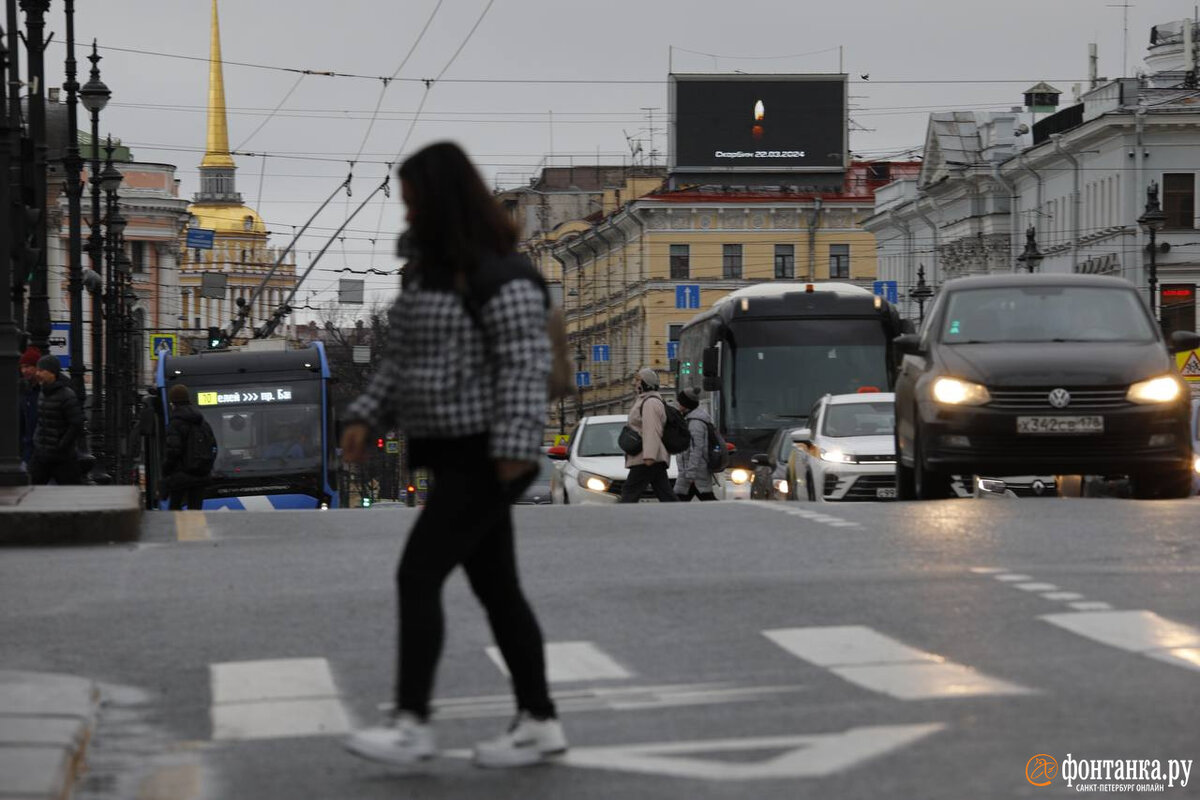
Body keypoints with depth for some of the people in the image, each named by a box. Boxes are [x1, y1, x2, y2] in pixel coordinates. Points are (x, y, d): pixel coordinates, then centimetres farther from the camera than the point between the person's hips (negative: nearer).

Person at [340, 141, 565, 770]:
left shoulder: (501, 277, -17)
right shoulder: (432, 268, 12)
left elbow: (526, 365, -22)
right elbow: (405, 359, 17)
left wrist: (516, 449, -27)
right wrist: (366, 420, 9)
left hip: (484, 457, -10)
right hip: (453, 453, 10)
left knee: (417, 576, -13)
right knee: (495, 588, 10)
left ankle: (411, 725, -10)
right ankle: (539, 724, 15)